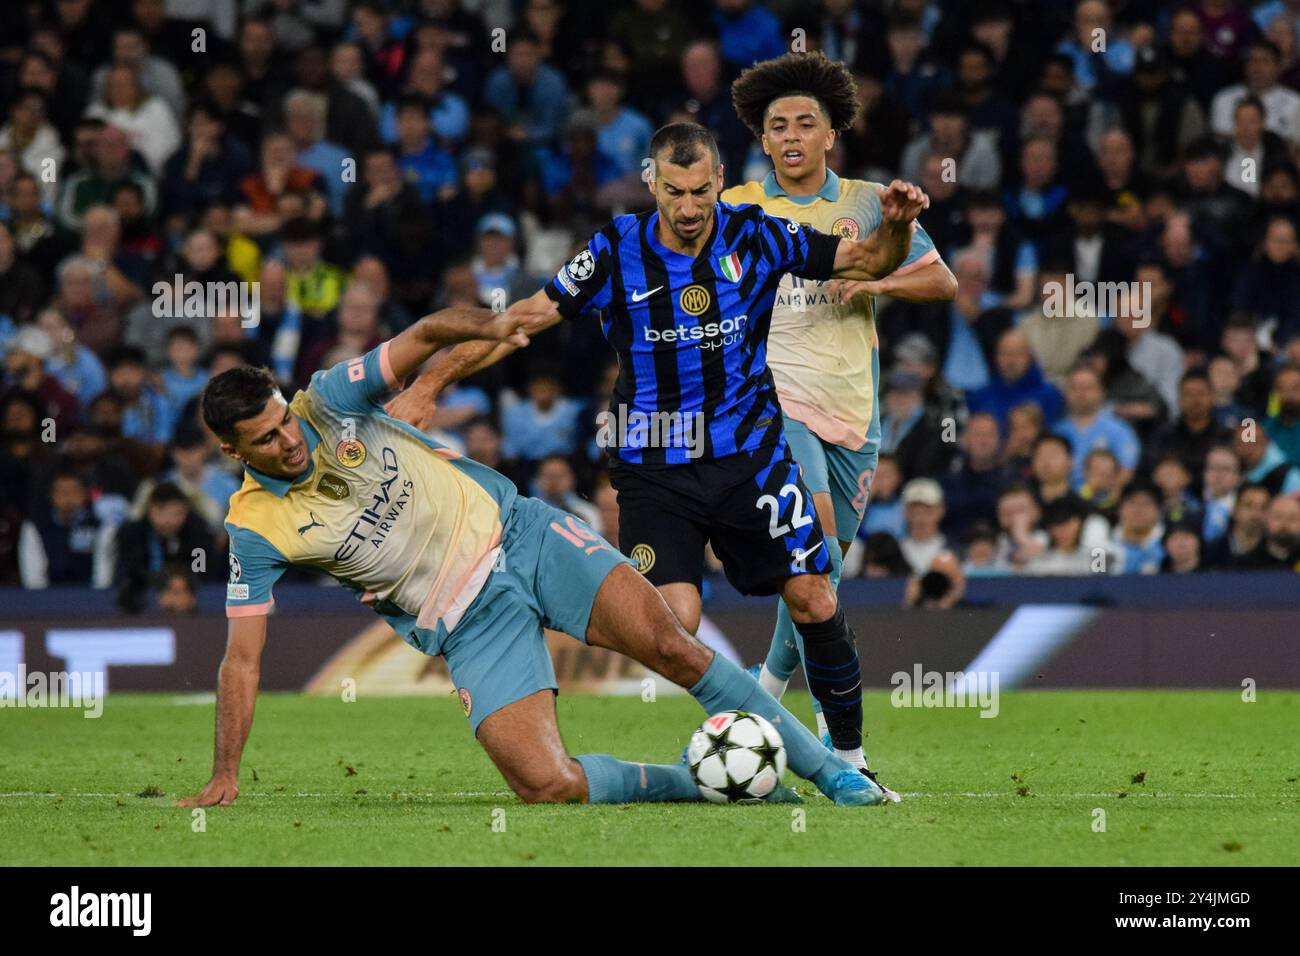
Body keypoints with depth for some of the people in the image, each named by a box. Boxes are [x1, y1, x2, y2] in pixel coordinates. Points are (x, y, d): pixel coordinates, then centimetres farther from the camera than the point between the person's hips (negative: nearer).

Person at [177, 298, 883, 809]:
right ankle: (687, 784, 8)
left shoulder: (328, 402, -8)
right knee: (548, 786, -19)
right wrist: (223, 778, -12)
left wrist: (487, 325, -29)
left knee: (668, 645, -18)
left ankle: (825, 768, -3)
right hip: (472, 623, -1)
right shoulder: (255, 528, -11)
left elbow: (425, 337, -6)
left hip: (518, 535, 1)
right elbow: (242, 657, -7)